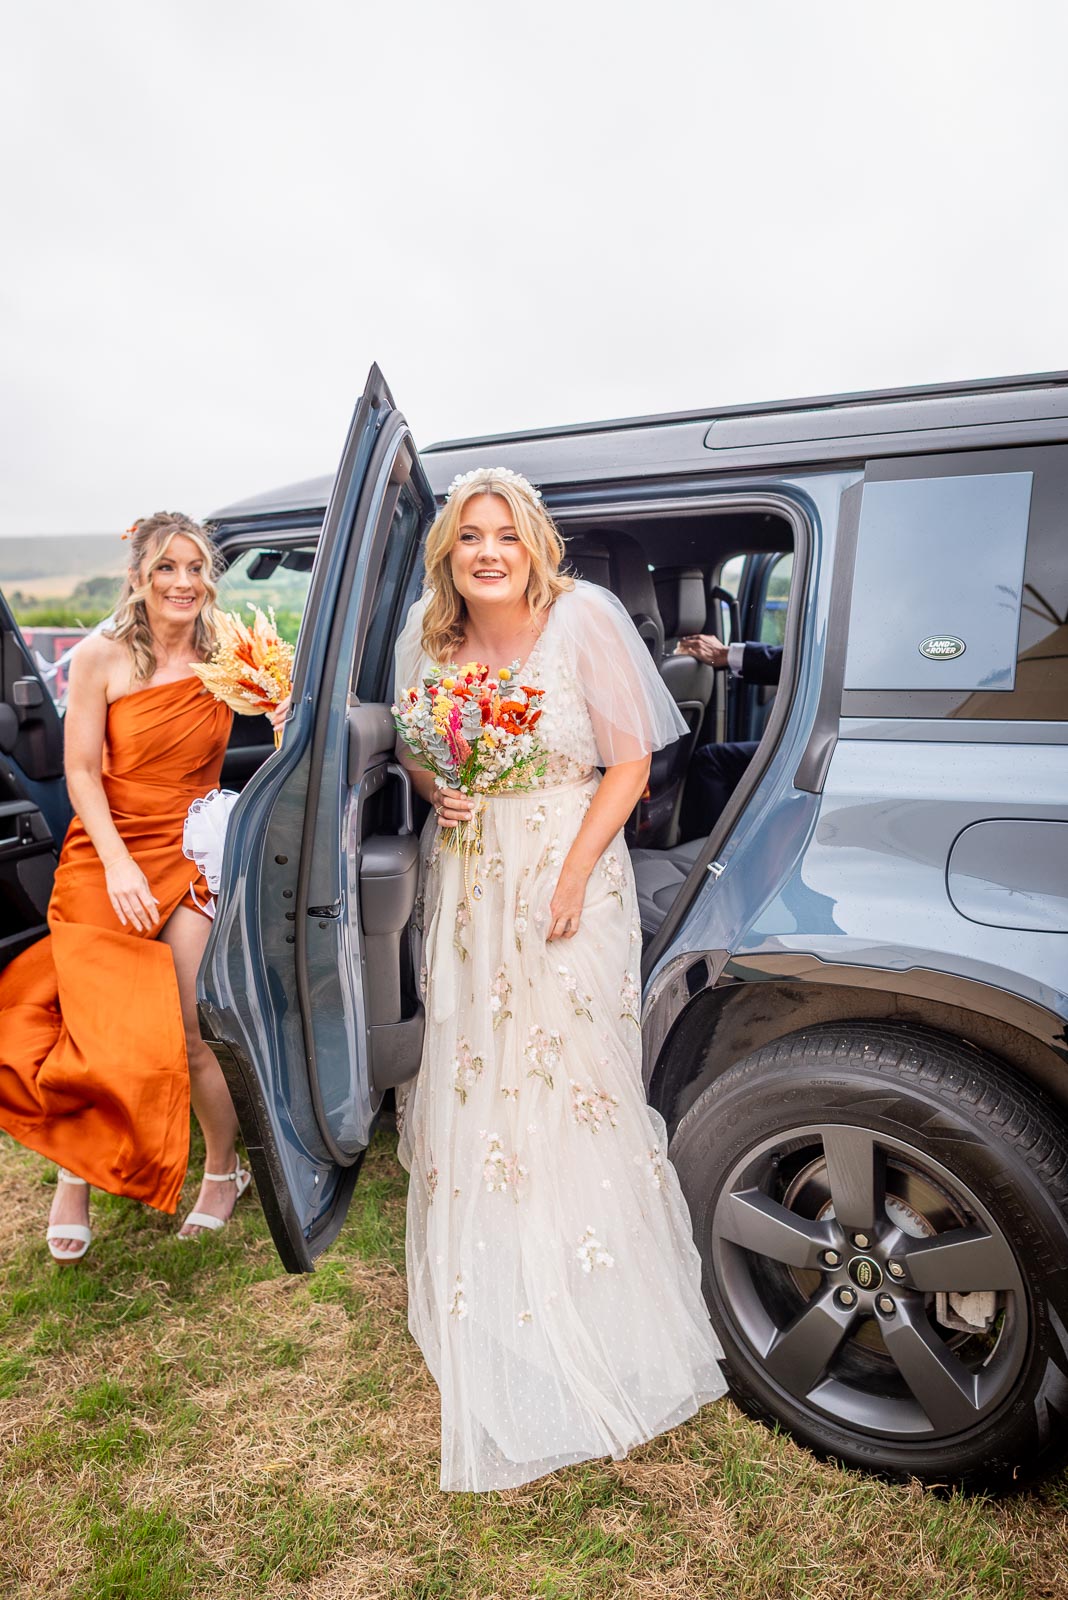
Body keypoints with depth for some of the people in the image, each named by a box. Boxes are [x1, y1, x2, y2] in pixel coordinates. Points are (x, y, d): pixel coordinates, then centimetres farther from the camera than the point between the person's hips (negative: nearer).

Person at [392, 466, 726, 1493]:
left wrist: (573, 872, -16)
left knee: (575, 1080, 2)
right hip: (466, 881, 4)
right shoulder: (427, 632, 0)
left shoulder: (585, 618, -12)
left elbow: (631, 762, -9)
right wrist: (435, 791, -9)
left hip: (567, 876, -4)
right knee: (470, 1074, 11)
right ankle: (484, 1302, 35)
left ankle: (600, 1316, 26)